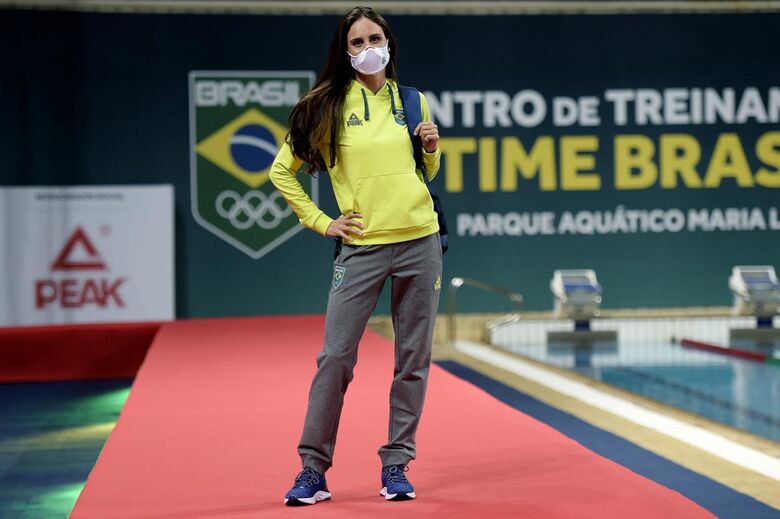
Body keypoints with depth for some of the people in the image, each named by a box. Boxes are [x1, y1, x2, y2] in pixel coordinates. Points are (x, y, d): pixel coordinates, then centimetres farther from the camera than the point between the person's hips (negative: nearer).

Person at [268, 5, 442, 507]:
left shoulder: (412, 101, 9)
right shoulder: (327, 107, 0)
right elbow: (282, 172, 5)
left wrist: (432, 149, 1)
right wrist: (320, 221, 1)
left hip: (420, 242, 3)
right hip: (362, 246, -2)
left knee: (414, 359, 4)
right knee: (335, 357, -4)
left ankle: (396, 465, 15)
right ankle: (314, 469, 5)